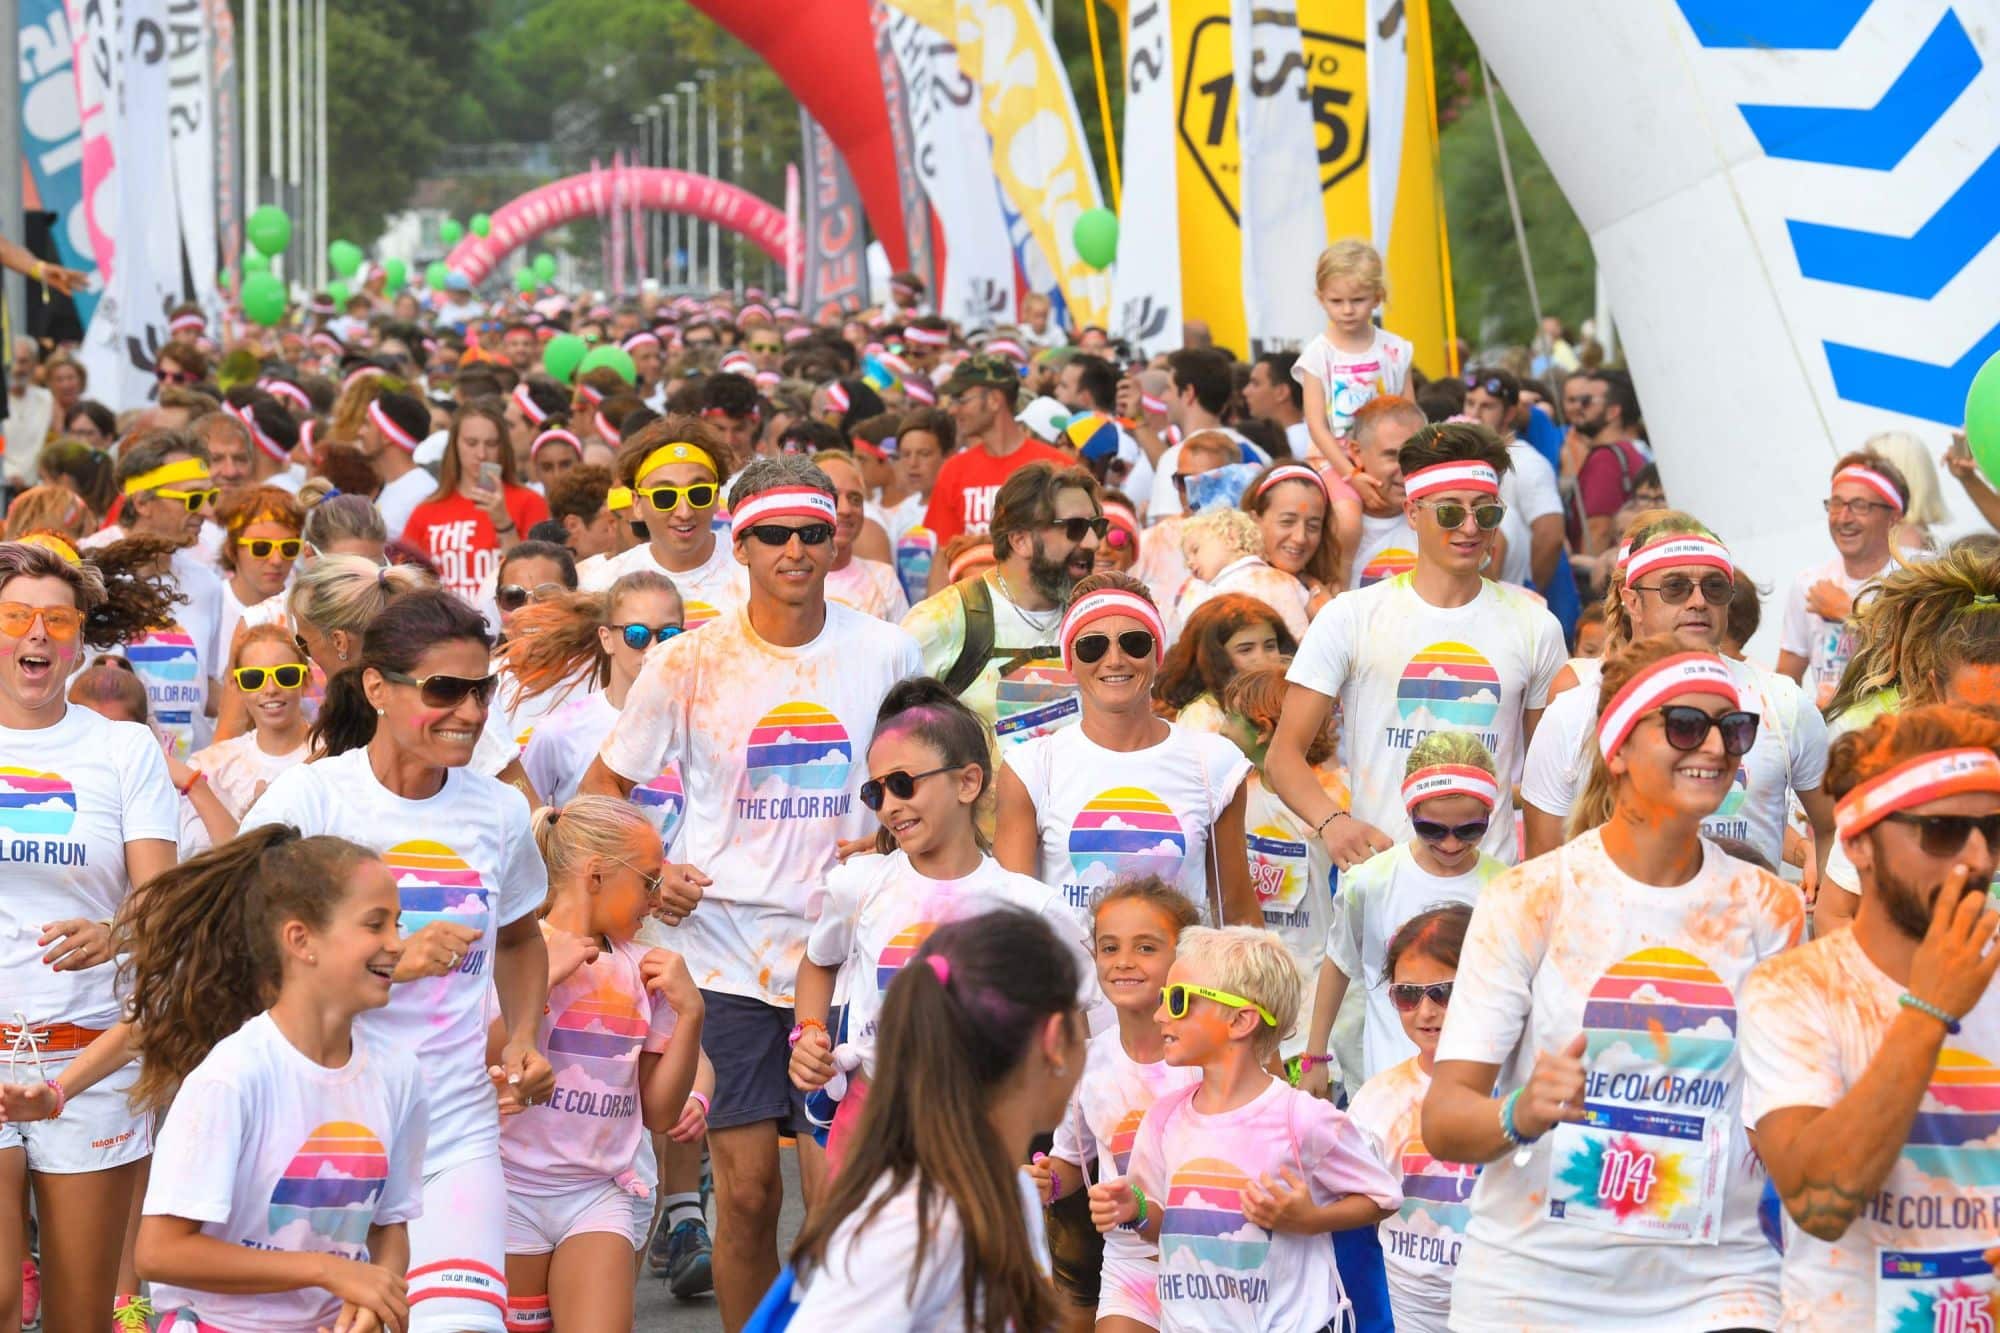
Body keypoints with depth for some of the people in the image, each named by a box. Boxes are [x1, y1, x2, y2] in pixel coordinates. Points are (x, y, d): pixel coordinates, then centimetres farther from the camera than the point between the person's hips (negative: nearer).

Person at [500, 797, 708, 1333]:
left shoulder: (641, 968, 8)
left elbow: (659, 1114, 10)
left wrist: (689, 1013, -1)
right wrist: (545, 977, -16)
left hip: (600, 1194, 3)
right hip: (511, 1184, -3)